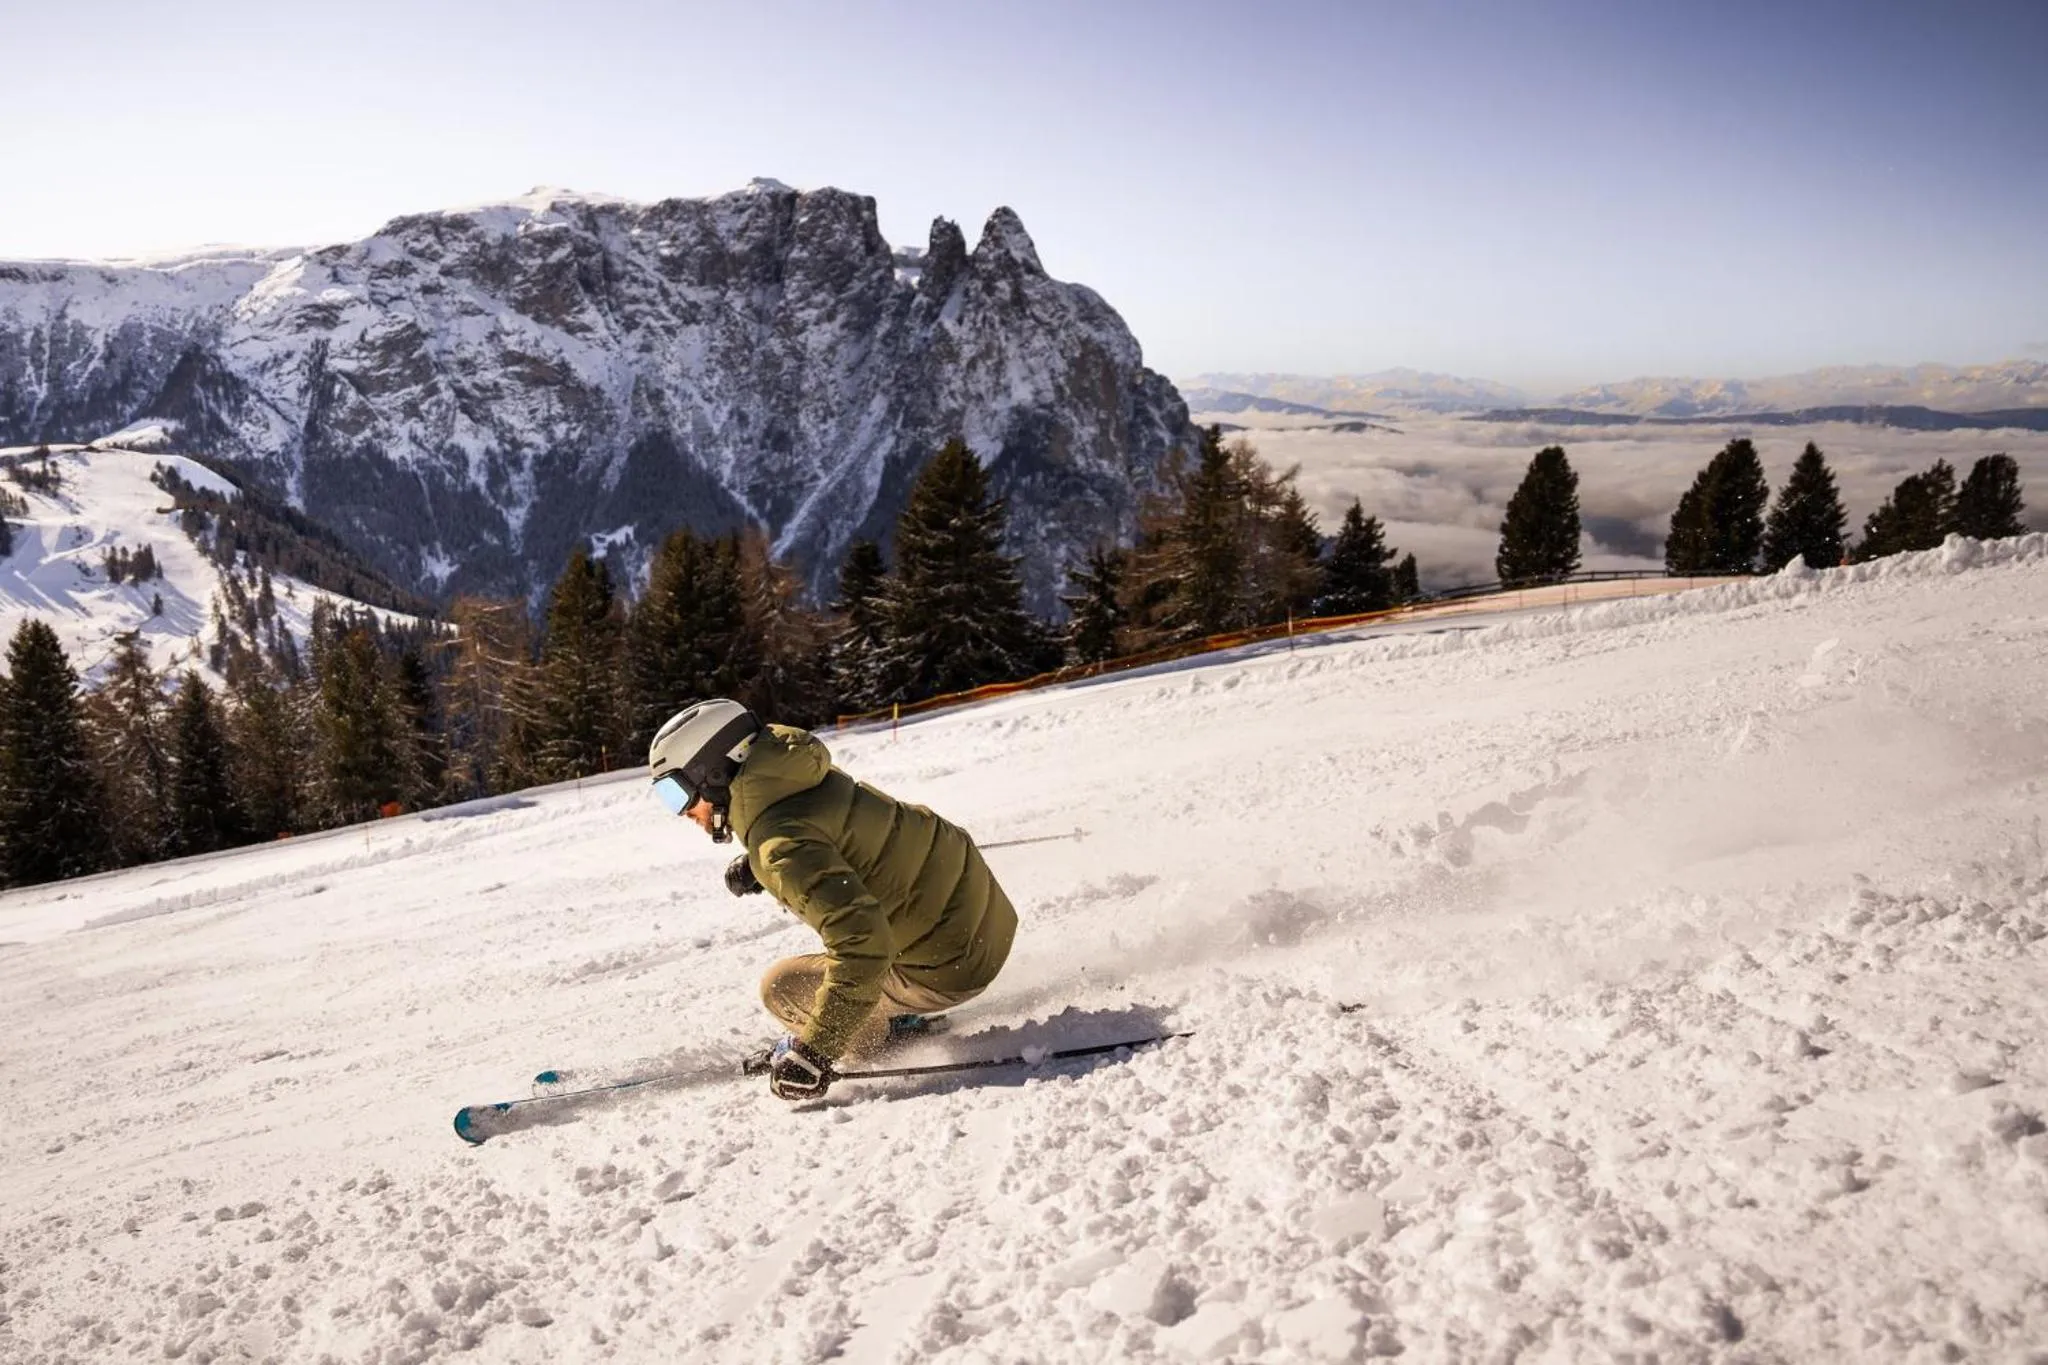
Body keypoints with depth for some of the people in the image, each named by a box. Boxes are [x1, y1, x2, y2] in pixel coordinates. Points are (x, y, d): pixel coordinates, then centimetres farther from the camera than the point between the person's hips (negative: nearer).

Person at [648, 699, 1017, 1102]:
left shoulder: (781, 844, -23)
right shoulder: (798, 778, 3)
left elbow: (863, 943, -32)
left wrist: (814, 1053, -27)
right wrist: (757, 865, 15)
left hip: (952, 963, -9)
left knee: (781, 988, -1)